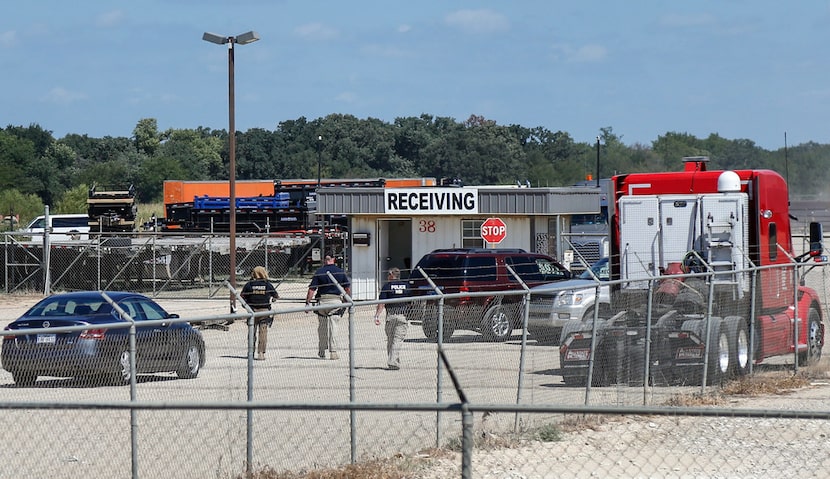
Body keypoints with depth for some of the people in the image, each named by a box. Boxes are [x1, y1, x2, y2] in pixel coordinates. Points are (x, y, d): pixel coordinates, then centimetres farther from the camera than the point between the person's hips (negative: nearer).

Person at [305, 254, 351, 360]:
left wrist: (307, 302, -3)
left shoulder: (319, 272, 0)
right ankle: (333, 352, -6)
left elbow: (312, 289, -5)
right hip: (336, 299, 0)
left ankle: (321, 351, 20)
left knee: (322, 326, 13)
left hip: (322, 300, 0)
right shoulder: (340, 272, 3)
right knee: (333, 326, 1)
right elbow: (347, 288, 6)